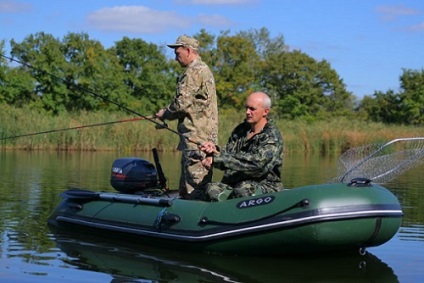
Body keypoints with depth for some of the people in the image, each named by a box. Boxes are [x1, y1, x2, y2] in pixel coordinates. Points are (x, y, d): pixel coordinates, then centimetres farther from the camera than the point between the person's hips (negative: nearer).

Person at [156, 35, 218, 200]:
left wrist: (165, 114, 1)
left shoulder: (194, 71, -12)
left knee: (194, 188, -11)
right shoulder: (204, 69, 22)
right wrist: (168, 115, 15)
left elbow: (182, 103, -17)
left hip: (196, 137, -11)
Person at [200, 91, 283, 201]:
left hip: (265, 185, -5)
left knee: (244, 189, -38)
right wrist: (215, 151, -14)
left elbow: (257, 164, -23)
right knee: (212, 188, -25)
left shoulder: (273, 137, -8)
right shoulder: (241, 130, 15)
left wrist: (217, 159, -24)